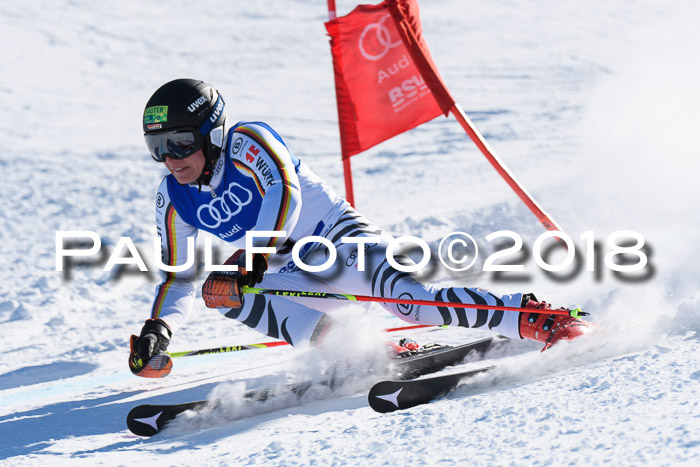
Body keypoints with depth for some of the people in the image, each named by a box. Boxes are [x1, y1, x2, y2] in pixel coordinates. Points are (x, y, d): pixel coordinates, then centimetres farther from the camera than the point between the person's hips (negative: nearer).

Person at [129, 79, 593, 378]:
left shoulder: (247, 142, -17)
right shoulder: (174, 200, 0)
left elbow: (285, 194, -35)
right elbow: (179, 280, 3)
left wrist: (251, 258, -48)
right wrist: (158, 330, -17)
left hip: (342, 237, -7)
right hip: (294, 277, 7)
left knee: (404, 294, -33)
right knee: (220, 294, -22)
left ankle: (536, 319, -26)